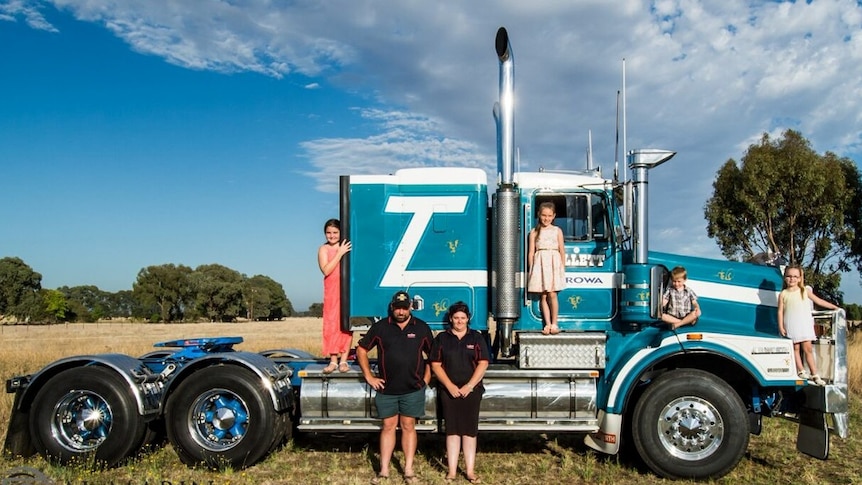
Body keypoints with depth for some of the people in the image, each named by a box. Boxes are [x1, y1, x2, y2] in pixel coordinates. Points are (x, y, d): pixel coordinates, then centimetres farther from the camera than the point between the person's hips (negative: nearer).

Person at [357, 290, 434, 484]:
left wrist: (427, 377, 2)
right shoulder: (380, 327, -1)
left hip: (413, 389, 0)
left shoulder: (421, 328, 1)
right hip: (387, 389, 0)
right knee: (388, 427, 8)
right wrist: (369, 377, 1)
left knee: (408, 427, 6)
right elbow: (361, 350, 5)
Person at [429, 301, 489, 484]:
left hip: (471, 390, 0)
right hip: (449, 391, 0)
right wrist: (450, 386, -10)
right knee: (452, 430, 2)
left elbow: (483, 364, -1)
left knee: (470, 430, 2)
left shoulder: (477, 338, 5)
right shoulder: (441, 338, 6)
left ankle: (470, 470, 7)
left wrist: (469, 386, -11)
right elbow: (435, 365, 0)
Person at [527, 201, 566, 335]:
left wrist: (562, 267, 5)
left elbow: (562, 250, 9)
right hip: (540, 263, 1)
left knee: (552, 294, -6)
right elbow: (531, 252, 6)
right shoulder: (534, 232, 8)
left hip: (554, 263, -1)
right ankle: (547, 323, 4)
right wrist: (531, 269, 2)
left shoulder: (557, 231, 8)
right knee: (543, 295, 0)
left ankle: (554, 323, 3)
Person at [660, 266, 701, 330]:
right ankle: (687, 322, -28)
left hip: (686, 317, 1)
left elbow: (694, 303, 5)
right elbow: (663, 302, 0)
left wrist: (697, 308, -19)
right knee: (662, 315, -31)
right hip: (672, 317, 0)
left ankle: (677, 324, -32)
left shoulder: (688, 291, 8)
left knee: (697, 313, -29)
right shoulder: (669, 290, 6)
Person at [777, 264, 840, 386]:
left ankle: (815, 374, 2)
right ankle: (801, 371, 12)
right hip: (790, 326, -1)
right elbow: (780, 311, 1)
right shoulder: (783, 294, 2)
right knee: (795, 348, 4)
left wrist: (834, 307, 13)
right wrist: (781, 327, -4)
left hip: (804, 325, 1)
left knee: (808, 349, 0)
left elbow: (819, 301, 13)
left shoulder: (805, 291, 6)